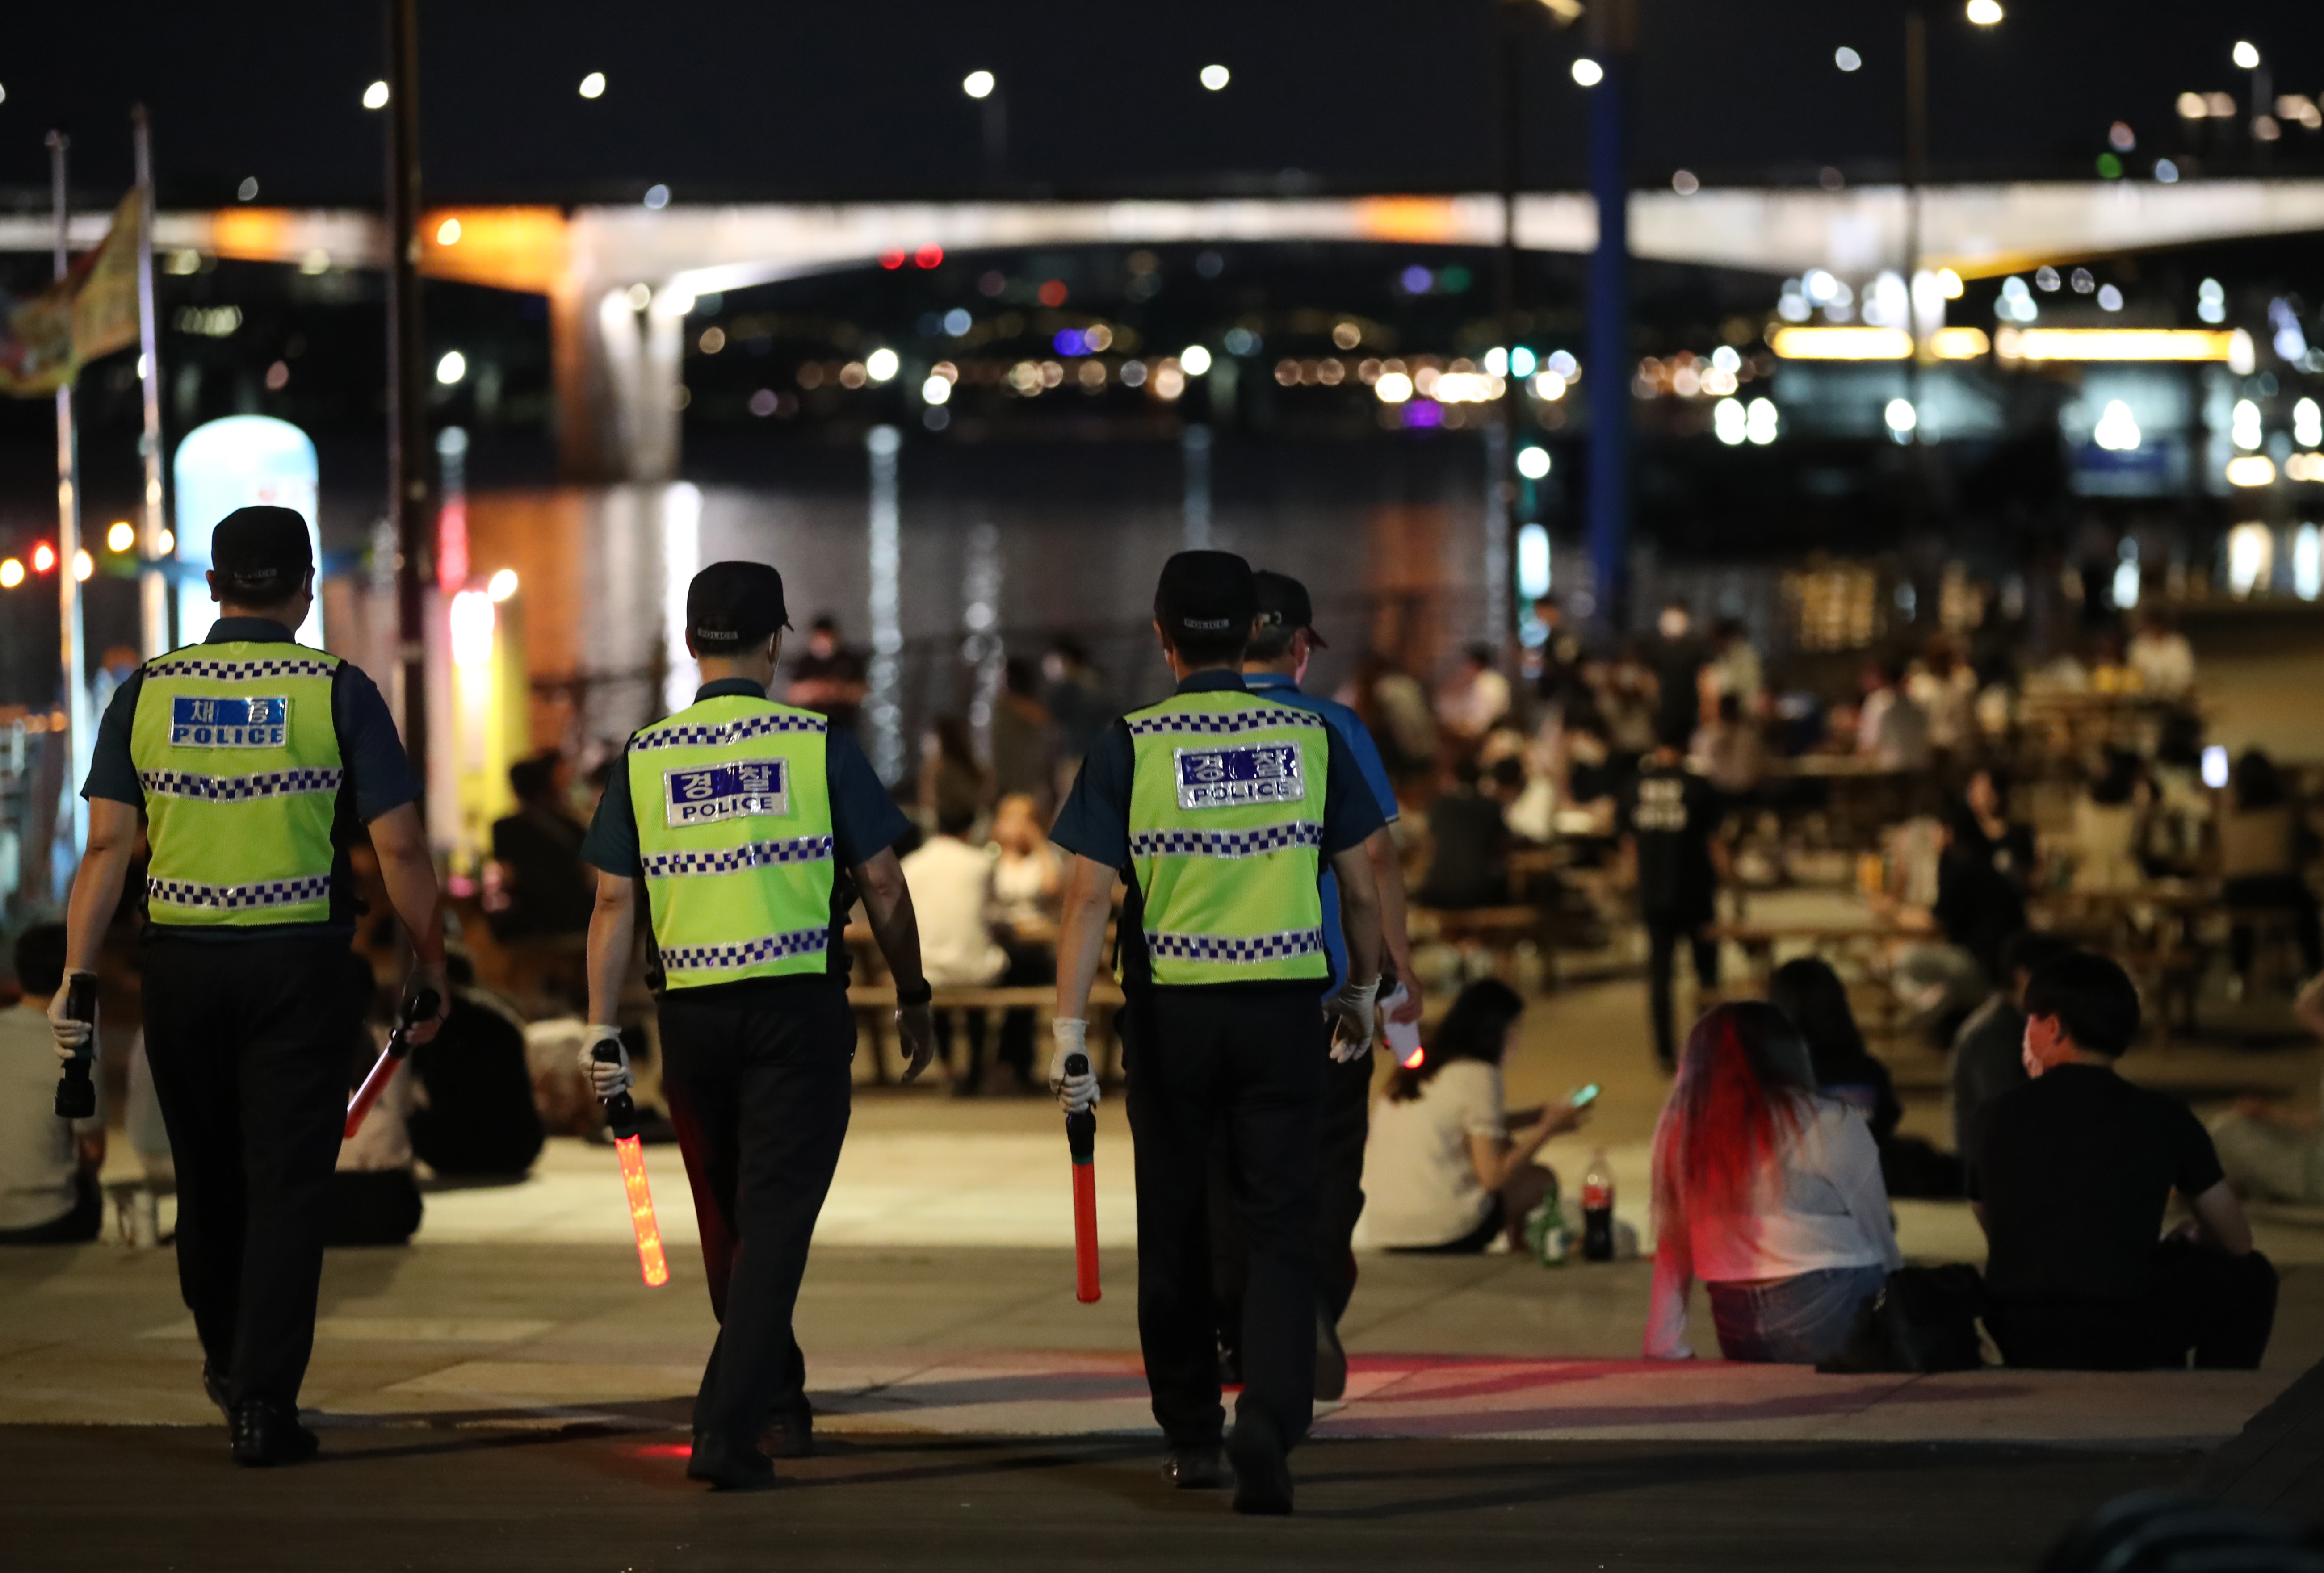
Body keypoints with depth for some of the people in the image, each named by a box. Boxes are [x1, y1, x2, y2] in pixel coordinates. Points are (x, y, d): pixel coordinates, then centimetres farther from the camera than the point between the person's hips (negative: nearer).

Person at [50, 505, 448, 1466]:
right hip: (298, 959, -3)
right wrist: (428, 969, 4)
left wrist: (77, 978, -2)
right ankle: (263, 1403, -6)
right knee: (287, 1185, 0)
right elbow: (399, 848, -6)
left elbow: (107, 848, -3)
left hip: (181, 963, 3)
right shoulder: (336, 692, -4)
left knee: (207, 1174, 18)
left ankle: (226, 1359, 38)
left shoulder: (146, 693, 2)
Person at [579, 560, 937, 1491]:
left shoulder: (644, 758, 2)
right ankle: (728, 1429, -15)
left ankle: (777, 1402, 34)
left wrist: (601, 1032, 4)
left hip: (692, 1013, 3)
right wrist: (912, 997, 11)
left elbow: (614, 902, 0)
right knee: (774, 1221, -4)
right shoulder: (820, 747, -4)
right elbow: (881, 882, 0)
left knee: (727, 1222, 18)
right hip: (798, 1005, -3)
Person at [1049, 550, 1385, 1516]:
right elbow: (1361, 892, 6)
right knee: (1281, 1231, 1)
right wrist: (1362, 993, 22)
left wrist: (1069, 1034, -7)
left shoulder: (1130, 746, -4)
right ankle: (1267, 1425, -19)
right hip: (1284, 1011, 0)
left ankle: (1191, 1438, 23)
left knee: (1175, 1230, 14)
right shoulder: (1311, 739, 1)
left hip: (1169, 1013, 0)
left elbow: (1089, 897, -9)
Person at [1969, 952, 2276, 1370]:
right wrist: (2184, 1239, 32)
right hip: (2118, 1338, -4)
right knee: (2248, 1276, 23)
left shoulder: (1996, 1117, 4)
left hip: (2017, 1338, 4)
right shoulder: (2162, 1117, 0)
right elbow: (2235, 1240, 10)